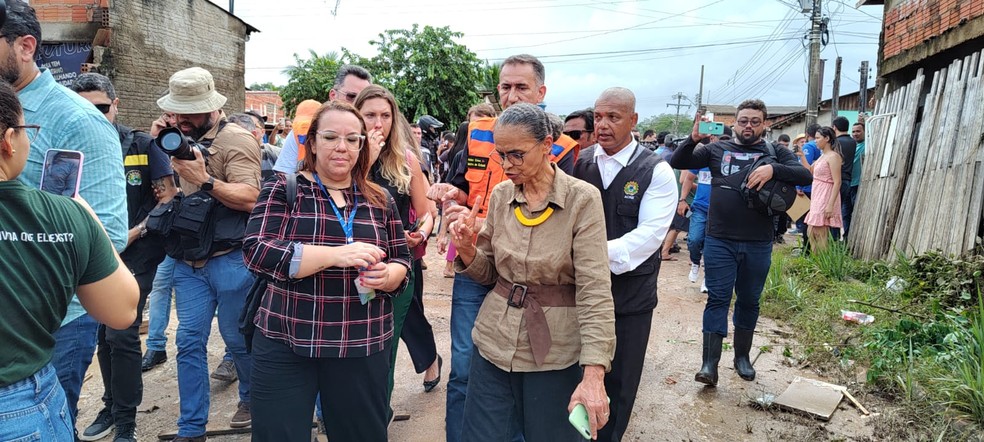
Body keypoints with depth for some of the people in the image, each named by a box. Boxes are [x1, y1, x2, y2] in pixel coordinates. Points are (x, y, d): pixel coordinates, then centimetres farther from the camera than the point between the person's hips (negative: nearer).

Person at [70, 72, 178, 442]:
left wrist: (133, 233, -16)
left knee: (121, 334, -9)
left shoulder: (143, 145, -7)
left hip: (136, 253, -4)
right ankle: (112, 407, 32)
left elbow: (168, 197, -8)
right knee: (103, 334, 14)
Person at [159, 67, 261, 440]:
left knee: (238, 338, 7)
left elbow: (249, 198, -19)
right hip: (189, 261, 6)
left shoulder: (236, 140, -9)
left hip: (229, 260, -6)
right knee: (190, 342, 5)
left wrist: (204, 179, -26)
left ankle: (251, 400, 33)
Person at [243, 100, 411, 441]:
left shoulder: (380, 200, 7)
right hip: (285, 344, -2)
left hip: (363, 346, 3)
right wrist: (336, 254, -24)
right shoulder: (283, 188, -1)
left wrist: (386, 276, -14)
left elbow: (402, 262, 10)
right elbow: (257, 251, -13)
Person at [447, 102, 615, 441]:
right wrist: (466, 248, -13)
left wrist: (593, 375, -25)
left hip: (555, 353, -4)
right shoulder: (500, 195, 1)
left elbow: (594, 290, -18)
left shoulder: (582, 199, -13)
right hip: (494, 343, 4)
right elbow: (488, 274, 9)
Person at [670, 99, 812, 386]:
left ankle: (742, 356, 30)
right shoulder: (717, 149, 6)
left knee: (749, 301, 13)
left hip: (758, 245, 1)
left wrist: (773, 169, -24)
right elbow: (677, 164, 2)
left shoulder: (775, 153, 7)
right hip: (720, 241, -1)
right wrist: (693, 139, -15)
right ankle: (710, 364, -2)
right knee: (717, 299, -3)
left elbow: (805, 176, -7)